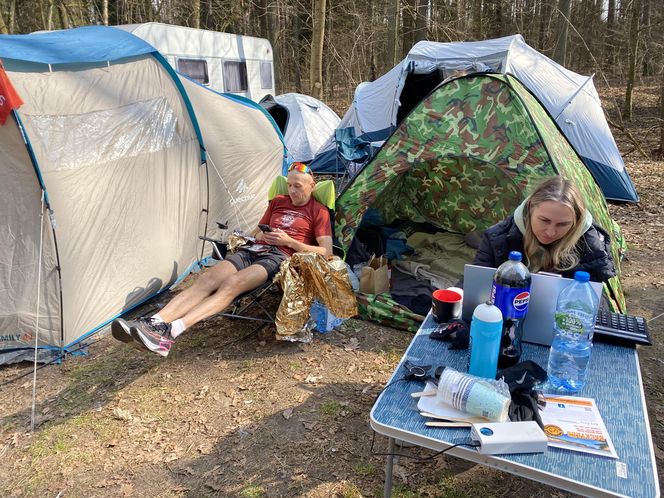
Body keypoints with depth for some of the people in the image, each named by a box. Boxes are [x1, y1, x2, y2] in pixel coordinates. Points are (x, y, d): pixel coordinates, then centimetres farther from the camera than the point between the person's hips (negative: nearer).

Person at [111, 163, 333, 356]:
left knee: (232, 283, -34)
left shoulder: (319, 212, 7)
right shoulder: (277, 202, 24)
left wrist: (289, 241, -9)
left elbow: (326, 252, -3)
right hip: (252, 250, 6)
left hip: (279, 257, -6)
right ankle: (154, 323, -37)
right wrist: (261, 236, 4)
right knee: (206, 280, -22)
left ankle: (171, 331, -47)